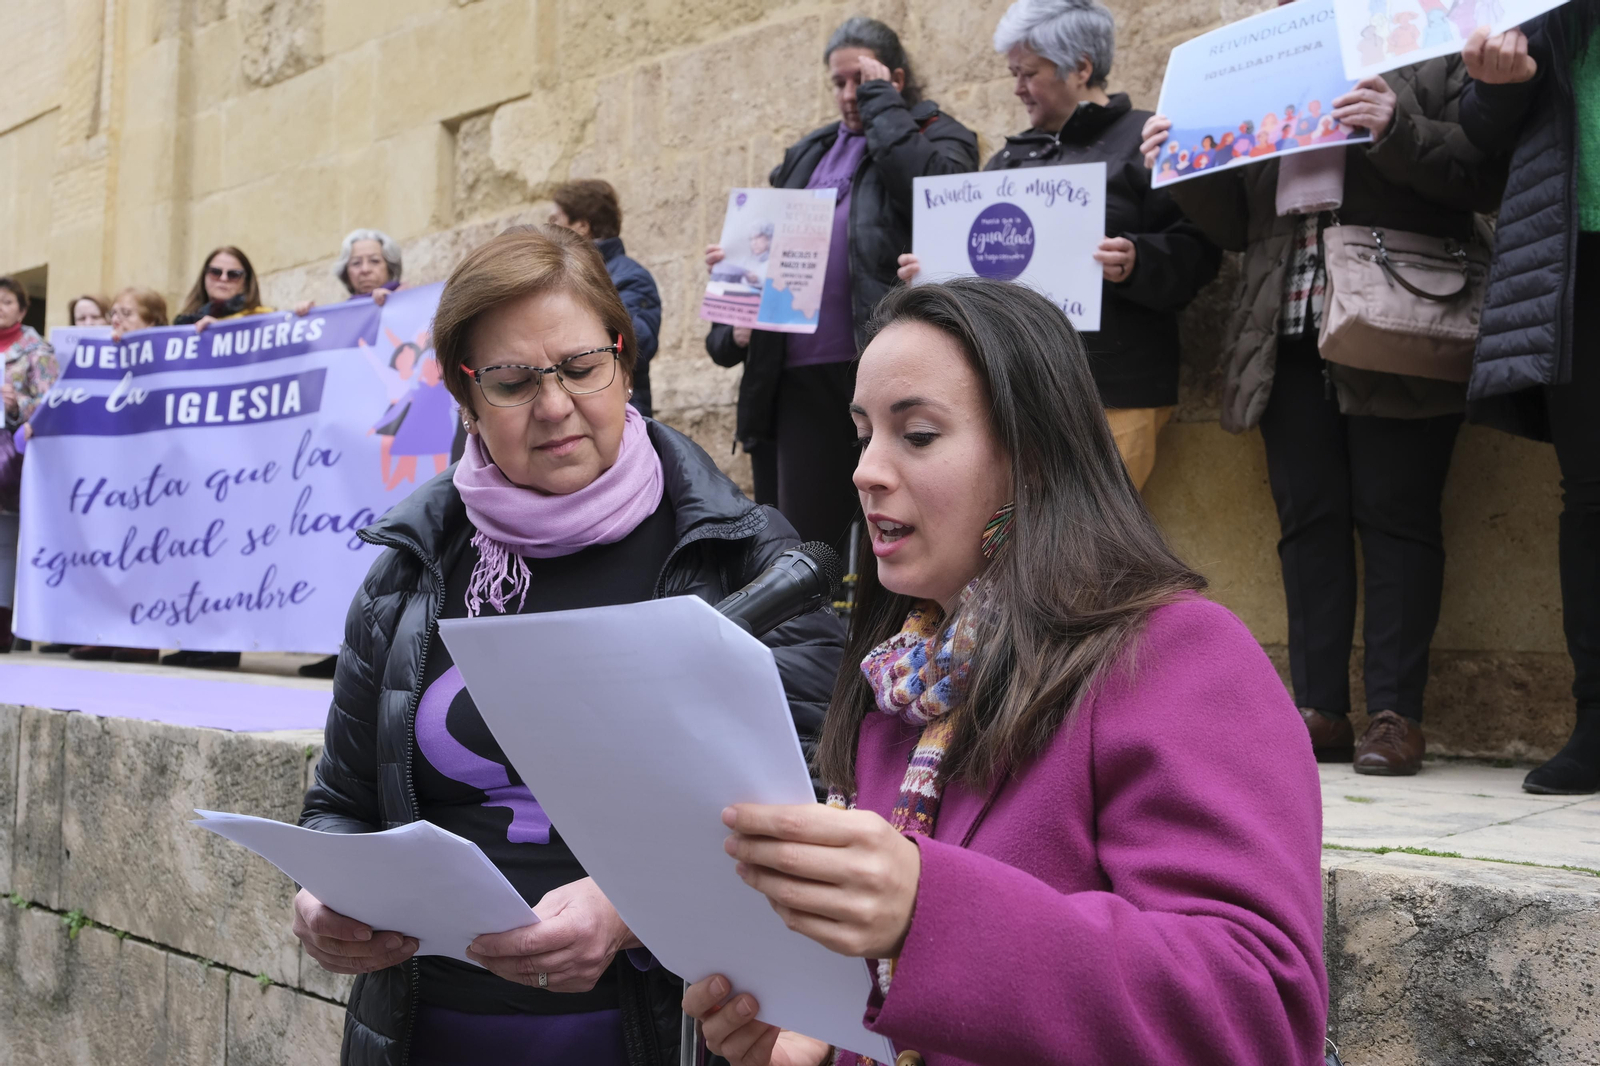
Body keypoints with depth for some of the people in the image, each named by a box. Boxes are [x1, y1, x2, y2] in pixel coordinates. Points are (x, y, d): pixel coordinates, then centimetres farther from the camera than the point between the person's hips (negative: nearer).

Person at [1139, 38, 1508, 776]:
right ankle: (1320, 711, 5)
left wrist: (1395, 132, -17)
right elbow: (1237, 224, 22)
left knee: (1395, 515, -5)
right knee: (1307, 516, 2)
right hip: (1291, 337, 5)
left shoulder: (1433, 62, 9)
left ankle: (1395, 714, -2)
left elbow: (1484, 175, -3)